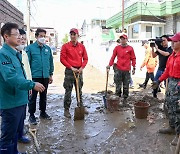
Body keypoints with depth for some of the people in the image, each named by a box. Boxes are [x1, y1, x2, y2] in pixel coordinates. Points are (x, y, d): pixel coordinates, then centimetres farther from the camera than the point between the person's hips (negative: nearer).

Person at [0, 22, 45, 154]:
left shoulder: (17, 54, 11)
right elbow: (11, 78, -28)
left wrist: (27, 87, 19)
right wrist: (32, 85, -25)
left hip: (20, 100, 10)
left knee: (17, 130, 23)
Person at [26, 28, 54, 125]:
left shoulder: (48, 48, 8)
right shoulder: (30, 48, -6)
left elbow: (51, 62, 13)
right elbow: (27, 62, -7)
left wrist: (51, 74, 11)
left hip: (45, 76, 5)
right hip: (34, 76, -4)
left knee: (44, 96, 16)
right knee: (33, 96, 3)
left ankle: (43, 112, 31)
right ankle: (31, 115, 16)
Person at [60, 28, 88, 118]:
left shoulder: (82, 46, 7)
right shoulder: (65, 46, -3)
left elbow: (85, 59, 8)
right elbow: (62, 59, -7)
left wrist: (81, 68, -7)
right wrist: (71, 68, -14)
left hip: (79, 70, 4)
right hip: (69, 71, -4)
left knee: (79, 90, 14)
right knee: (68, 91, -1)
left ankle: (81, 107, 27)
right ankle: (66, 110, 8)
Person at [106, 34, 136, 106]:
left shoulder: (130, 48, 3)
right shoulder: (117, 48, 7)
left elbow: (133, 58, 5)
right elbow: (113, 57, 5)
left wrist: (134, 68, 3)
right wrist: (109, 65, -7)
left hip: (127, 70, -1)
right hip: (119, 70, 1)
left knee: (126, 86, 5)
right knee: (118, 85, 3)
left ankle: (125, 99, 17)